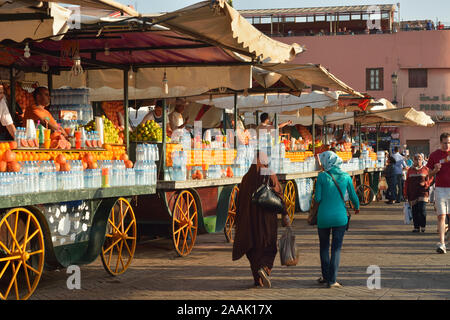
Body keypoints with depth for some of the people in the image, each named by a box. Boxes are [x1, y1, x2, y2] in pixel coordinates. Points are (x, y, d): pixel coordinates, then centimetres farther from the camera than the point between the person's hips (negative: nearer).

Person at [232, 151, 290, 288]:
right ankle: (264, 268, -18)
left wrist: (239, 222, 12)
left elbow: (240, 200, 4)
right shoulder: (271, 176, -6)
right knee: (268, 247, 10)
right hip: (268, 217, -2)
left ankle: (258, 280, 13)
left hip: (250, 217, 2)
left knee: (254, 248, 13)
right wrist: (285, 215, -5)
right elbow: (279, 196, -10)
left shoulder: (246, 178, 1)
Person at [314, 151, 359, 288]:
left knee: (324, 246, 17)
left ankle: (325, 276, 25)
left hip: (324, 216, -1)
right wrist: (357, 207, 26)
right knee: (336, 248, 4)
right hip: (340, 217, 1)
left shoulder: (322, 176, -7)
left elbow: (317, 198, -9)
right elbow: (353, 196, 6)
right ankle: (332, 280, -1)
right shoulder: (346, 177, -1)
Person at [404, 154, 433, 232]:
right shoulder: (410, 170, 12)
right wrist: (406, 194, 10)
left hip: (423, 193, -3)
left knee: (422, 209, -13)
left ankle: (423, 226, 1)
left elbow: (431, 179, 9)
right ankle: (416, 227, 12)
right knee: (415, 211, 3)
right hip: (413, 194, 3)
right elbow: (407, 182, 13)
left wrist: (425, 183, -11)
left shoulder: (426, 169, 5)